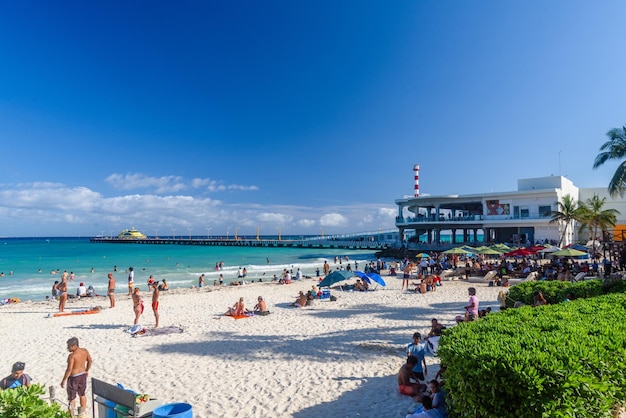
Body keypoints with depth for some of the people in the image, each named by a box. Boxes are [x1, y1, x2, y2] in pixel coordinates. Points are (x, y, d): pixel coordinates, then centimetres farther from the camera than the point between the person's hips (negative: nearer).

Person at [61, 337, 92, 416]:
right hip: (83, 375, 7)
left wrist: (63, 380, -14)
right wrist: (87, 370, 21)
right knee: (82, 394, 23)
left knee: (72, 397, 12)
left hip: (73, 377, -7)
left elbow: (69, 370, -26)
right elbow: (90, 361, 7)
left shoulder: (72, 356, -26)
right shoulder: (85, 351, -6)